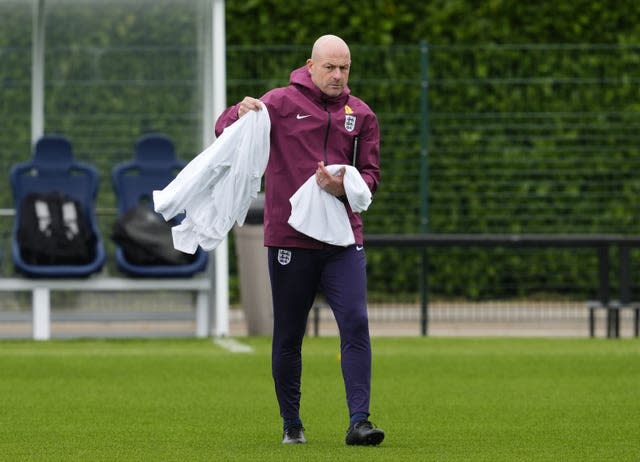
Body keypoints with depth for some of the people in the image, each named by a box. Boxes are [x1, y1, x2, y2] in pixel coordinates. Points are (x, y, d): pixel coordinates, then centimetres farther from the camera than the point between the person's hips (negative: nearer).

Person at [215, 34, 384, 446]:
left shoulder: (360, 114, 10)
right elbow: (224, 131, -1)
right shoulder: (282, 103, 0)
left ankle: (359, 422, -12)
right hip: (290, 238, -2)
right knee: (288, 336, 5)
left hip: (343, 240, 2)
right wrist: (241, 114, -25)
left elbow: (371, 173, 9)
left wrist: (345, 187, -13)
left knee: (356, 325, -11)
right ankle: (292, 424, 19)